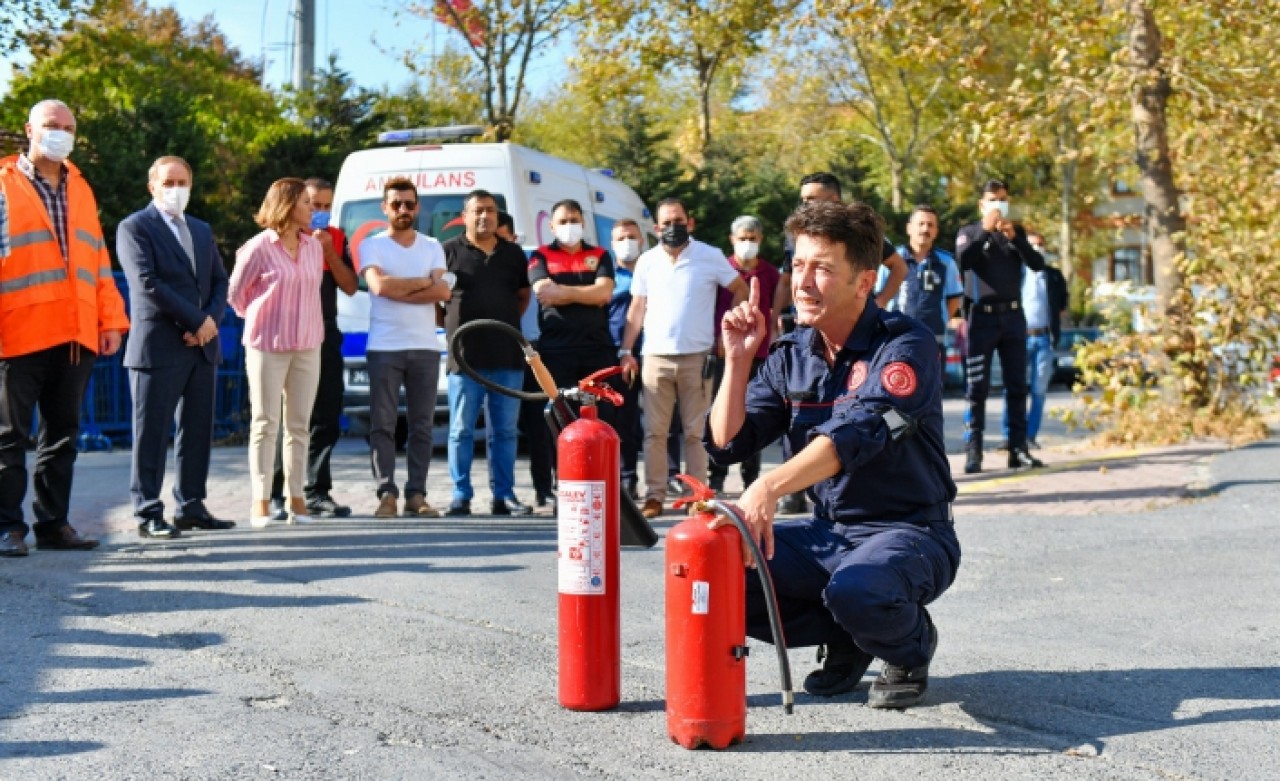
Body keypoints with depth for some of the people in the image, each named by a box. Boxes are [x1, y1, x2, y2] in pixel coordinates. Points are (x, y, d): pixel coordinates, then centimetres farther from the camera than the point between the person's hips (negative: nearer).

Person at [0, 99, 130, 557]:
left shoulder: (80, 189, 17)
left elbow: (97, 259, 16)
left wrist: (111, 319, 9)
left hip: (75, 334, 5)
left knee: (63, 433, 9)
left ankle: (53, 523, 17)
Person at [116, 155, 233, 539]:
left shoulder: (201, 230, 19)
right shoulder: (134, 227, -2)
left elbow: (219, 281, 14)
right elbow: (148, 283, -13)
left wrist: (211, 320, -5)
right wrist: (196, 320, -14)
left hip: (202, 346, 7)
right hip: (159, 346, -6)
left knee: (197, 431, 9)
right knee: (152, 433, -3)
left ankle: (191, 507, 16)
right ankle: (148, 513, 1)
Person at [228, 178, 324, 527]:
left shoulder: (314, 246, 8)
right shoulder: (260, 247, -8)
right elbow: (235, 293, 0)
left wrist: (306, 325, 8)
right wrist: (259, 321, 9)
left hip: (307, 345, 5)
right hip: (267, 345, -5)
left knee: (299, 424, 7)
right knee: (265, 423, 0)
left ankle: (296, 498, 12)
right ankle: (261, 501, 3)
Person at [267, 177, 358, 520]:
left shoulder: (337, 239, 13)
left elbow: (350, 286, 5)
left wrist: (329, 250, -6)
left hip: (326, 335, 5)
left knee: (327, 420, 5)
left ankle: (317, 493, 12)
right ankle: (275, 494, 1)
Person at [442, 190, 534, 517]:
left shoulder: (514, 254, 13)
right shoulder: (449, 251, 1)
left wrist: (509, 324, 11)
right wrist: (454, 323, 0)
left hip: (508, 358, 3)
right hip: (465, 358, -3)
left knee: (504, 431, 7)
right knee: (462, 430, 0)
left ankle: (504, 496, 13)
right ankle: (461, 496, 6)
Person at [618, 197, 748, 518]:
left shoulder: (711, 257, 2)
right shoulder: (647, 261, 9)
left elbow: (740, 290, 10)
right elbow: (637, 308, 12)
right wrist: (626, 351, 5)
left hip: (697, 357, -2)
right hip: (656, 357, 2)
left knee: (696, 431, 1)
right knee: (654, 432, 1)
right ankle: (654, 496, 5)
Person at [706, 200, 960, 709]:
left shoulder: (903, 347, -15)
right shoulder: (790, 354, 4)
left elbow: (858, 434, -32)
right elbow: (726, 444, 1)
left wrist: (771, 485, -46)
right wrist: (737, 360, -11)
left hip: (908, 531, -6)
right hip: (828, 533, 6)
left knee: (854, 591, -37)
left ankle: (911, 646, 1)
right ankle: (845, 638, 8)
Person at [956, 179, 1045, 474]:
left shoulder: (1017, 232, 14)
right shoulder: (970, 233, 6)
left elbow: (1037, 264, 0)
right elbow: (964, 262, -14)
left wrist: (1014, 238, -11)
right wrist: (986, 231, -17)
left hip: (1013, 316, 3)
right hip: (983, 317, -3)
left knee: (1017, 386, 3)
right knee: (977, 387, -5)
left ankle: (1018, 449, 5)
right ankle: (973, 452, -5)